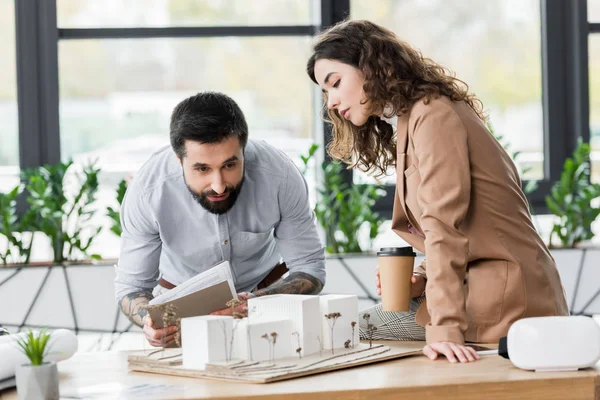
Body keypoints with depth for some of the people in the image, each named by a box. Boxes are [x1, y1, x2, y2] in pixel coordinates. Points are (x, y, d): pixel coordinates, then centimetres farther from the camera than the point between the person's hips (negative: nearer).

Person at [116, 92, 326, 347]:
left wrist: (256, 302, -37)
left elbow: (310, 270, -16)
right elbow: (131, 285, -14)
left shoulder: (281, 177, -27)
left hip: (267, 286, 0)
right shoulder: (147, 192, -26)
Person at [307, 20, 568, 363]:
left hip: (505, 295, -9)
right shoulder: (410, 122, 20)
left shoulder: (432, 115, -10)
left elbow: (444, 226, -21)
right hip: (481, 285, 9)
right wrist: (420, 280, -1)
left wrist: (445, 328, -28)